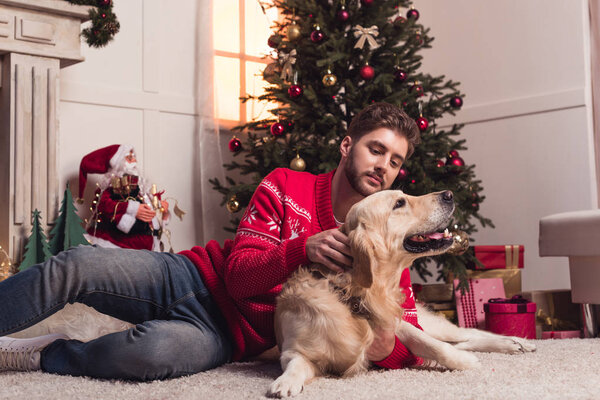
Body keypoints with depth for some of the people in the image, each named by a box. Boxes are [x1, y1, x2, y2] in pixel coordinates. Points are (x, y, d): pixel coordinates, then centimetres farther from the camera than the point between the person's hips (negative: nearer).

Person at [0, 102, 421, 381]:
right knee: (76, 266, -22)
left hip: (224, 332, -1)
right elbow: (238, 275, -9)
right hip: (196, 277, 2)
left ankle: (40, 354, -12)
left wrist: (385, 347, -26)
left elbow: (410, 346, 0)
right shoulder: (285, 187, -2)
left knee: (153, 353, -36)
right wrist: (303, 249, -27)